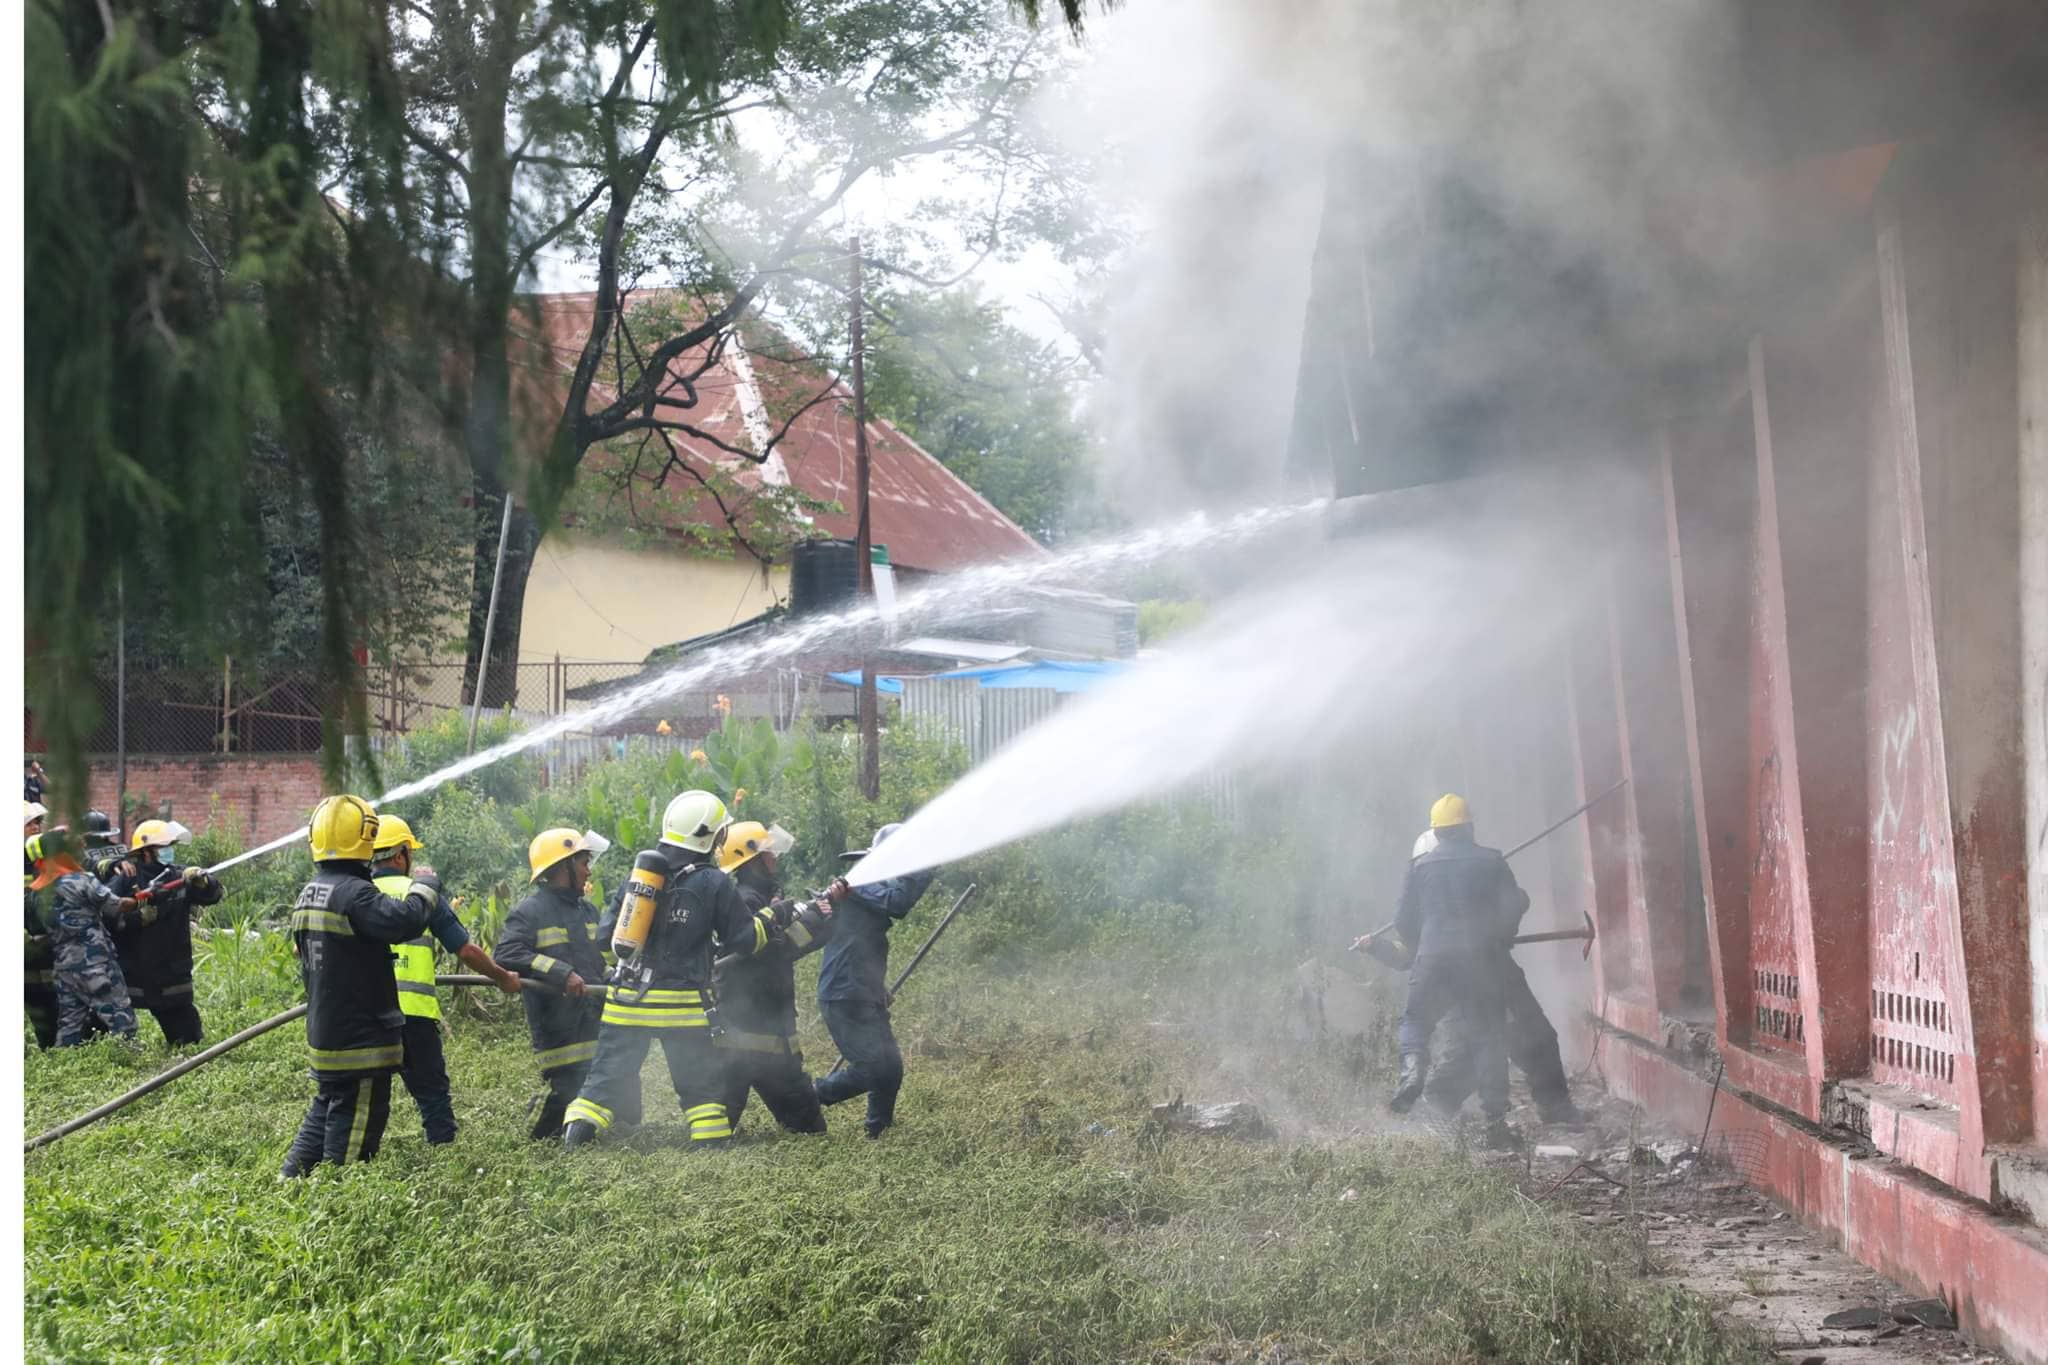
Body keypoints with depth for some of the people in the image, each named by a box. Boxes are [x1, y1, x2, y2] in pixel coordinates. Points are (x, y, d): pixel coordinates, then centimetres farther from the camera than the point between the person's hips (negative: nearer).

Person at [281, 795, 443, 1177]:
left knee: (325, 1111, 20)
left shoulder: (308, 895, 11)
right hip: (360, 1039, -9)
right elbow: (405, 920, -32)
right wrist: (424, 886, -14)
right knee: (354, 1122, -2)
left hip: (322, 1029, 9)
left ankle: (290, 1181, 22)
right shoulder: (353, 892, -21)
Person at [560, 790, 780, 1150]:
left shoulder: (641, 868, 10)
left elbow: (606, 932, 14)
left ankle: (574, 1138, -2)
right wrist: (770, 919, 16)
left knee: (607, 1075, 7)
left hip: (626, 1000, 4)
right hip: (682, 1005, -4)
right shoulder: (714, 883, -4)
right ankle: (712, 1143, 5)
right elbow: (743, 939, 0)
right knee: (701, 1082, 8)